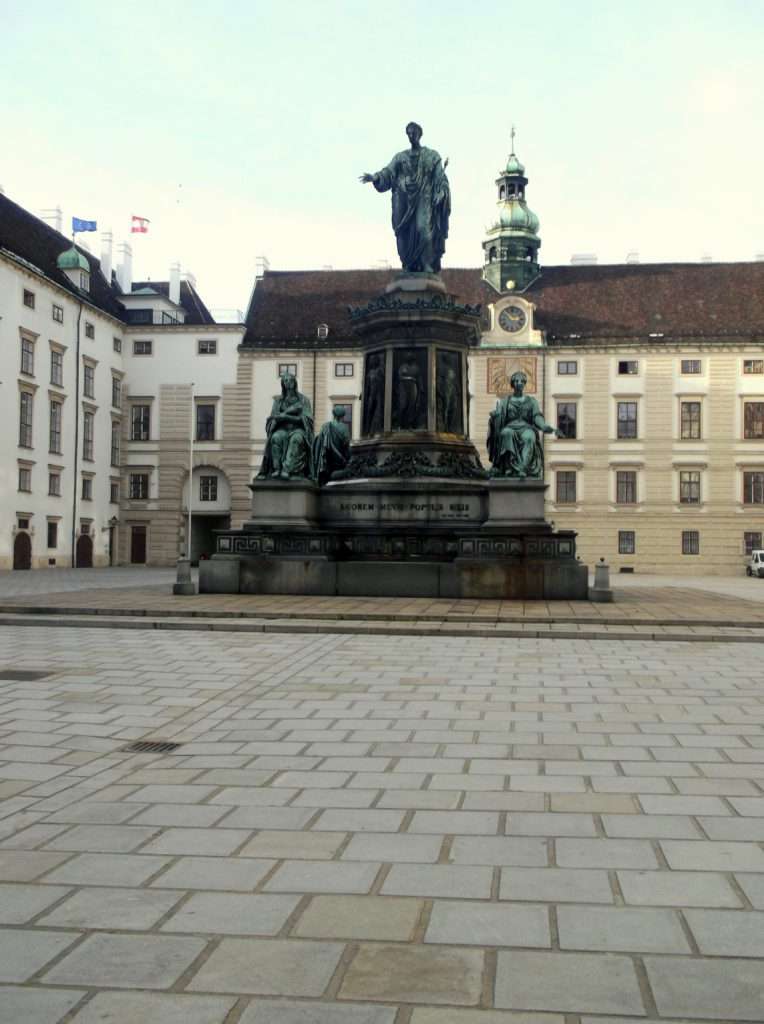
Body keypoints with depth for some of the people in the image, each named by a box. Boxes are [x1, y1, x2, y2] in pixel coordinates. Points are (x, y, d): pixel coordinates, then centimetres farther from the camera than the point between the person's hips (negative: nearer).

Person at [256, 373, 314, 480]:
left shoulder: (303, 400, 7)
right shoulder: (278, 401, 14)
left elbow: (305, 419, -5)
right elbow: (273, 417, 2)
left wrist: (285, 416, -12)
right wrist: (289, 410, -12)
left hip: (298, 430, -2)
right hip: (282, 429, 2)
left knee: (296, 439, -40)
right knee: (276, 438, -36)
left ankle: (286, 470, -51)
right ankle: (276, 469, -41)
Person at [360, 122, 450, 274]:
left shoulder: (432, 156, 10)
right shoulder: (400, 157, 17)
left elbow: (439, 179, 2)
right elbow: (388, 173, 4)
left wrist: (441, 194, -17)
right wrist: (375, 177, -17)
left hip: (424, 199, -3)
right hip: (404, 201, 3)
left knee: (424, 230, -21)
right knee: (405, 235, -5)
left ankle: (428, 268, -22)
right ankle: (410, 271, -2)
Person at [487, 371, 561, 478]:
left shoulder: (531, 401, 19)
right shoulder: (504, 402, 18)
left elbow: (537, 417, 6)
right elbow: (497, 415, 3)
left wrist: (546, 427, -15)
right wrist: (493, 416, -22)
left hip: (526, 428, 0)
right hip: (510, 428, 0)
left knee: (529, 437, -38)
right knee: (507, 433, -38)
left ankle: (523, 469, -52)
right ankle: (513, 465, -50)